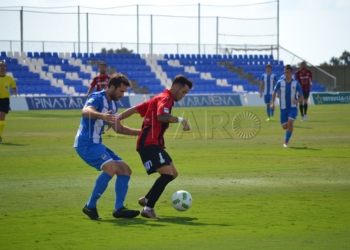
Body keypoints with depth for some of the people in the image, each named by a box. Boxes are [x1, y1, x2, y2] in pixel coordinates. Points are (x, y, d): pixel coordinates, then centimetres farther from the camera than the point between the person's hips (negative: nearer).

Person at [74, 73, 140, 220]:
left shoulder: (113, 104, 15)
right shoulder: (97, 98, -13)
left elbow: (118, 128, 27)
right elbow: (86, 111, -37)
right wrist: (101, 115, -56)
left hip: (95, 144, 10)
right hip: (86, 143, -10)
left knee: (125, 170, 4)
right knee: (111, 167, -27)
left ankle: (119, 208, -2)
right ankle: (90, 206, -20)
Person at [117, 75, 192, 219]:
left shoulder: (159, 98, 22)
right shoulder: (165, 99, -9)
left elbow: (134, 109, 18)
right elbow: (161, 116, -30)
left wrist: (116, 119, 15)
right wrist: (180, 119, -29)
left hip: (154, 143, 11)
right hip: (149, 143, -11)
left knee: (172, 174, 14)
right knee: (167, 173, -19)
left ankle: (146, 200, 23)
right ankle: (148, 208, -16)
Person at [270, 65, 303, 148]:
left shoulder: (296, 84, -7)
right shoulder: (280, 82, -4)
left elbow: (301, 97, -4)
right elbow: (274, 92, 10)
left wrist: (297, 101, -26)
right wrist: (272, 103, -4)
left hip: (293, 107, -2)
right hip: (283, 108, 2)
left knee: (290, 123, -19)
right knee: (284, 127, 4)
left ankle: (286, 142, -8)